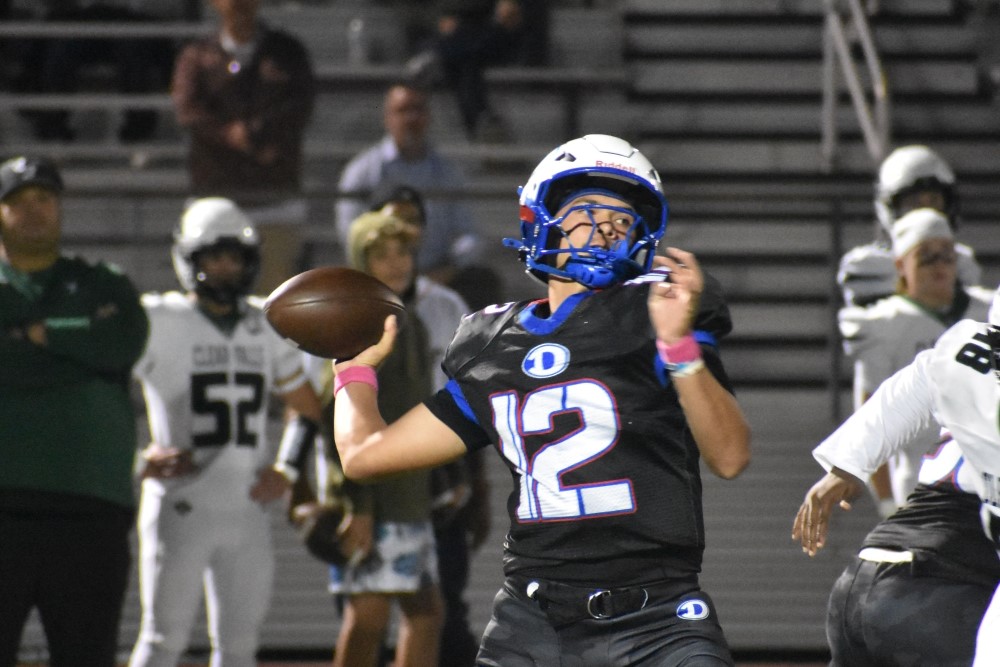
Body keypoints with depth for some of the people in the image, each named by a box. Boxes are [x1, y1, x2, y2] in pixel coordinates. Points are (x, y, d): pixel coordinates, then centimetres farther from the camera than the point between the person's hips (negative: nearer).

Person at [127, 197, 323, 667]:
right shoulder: (158, 322, -5)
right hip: (180, 507, -5)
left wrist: (287, 471, 6)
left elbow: (310, 411, 19)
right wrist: (142, 459, -15)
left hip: (246, 509, 5)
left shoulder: (266, 327, 11)